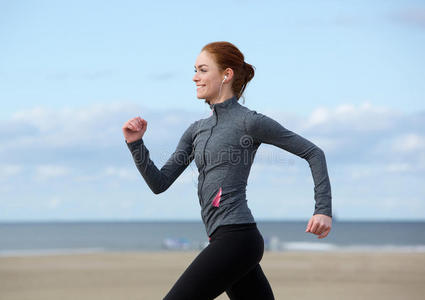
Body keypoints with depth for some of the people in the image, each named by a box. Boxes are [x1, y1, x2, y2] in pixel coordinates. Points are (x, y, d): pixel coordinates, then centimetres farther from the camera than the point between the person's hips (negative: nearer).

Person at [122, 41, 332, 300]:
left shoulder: (249, 121, -4)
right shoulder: (197, 130, 18)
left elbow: (313, 153, -1)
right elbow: (160, 183, 13)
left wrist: (324, 210, -7)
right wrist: (136, 144, 0)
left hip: (236, 237, -8)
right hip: (224, 241, 8)